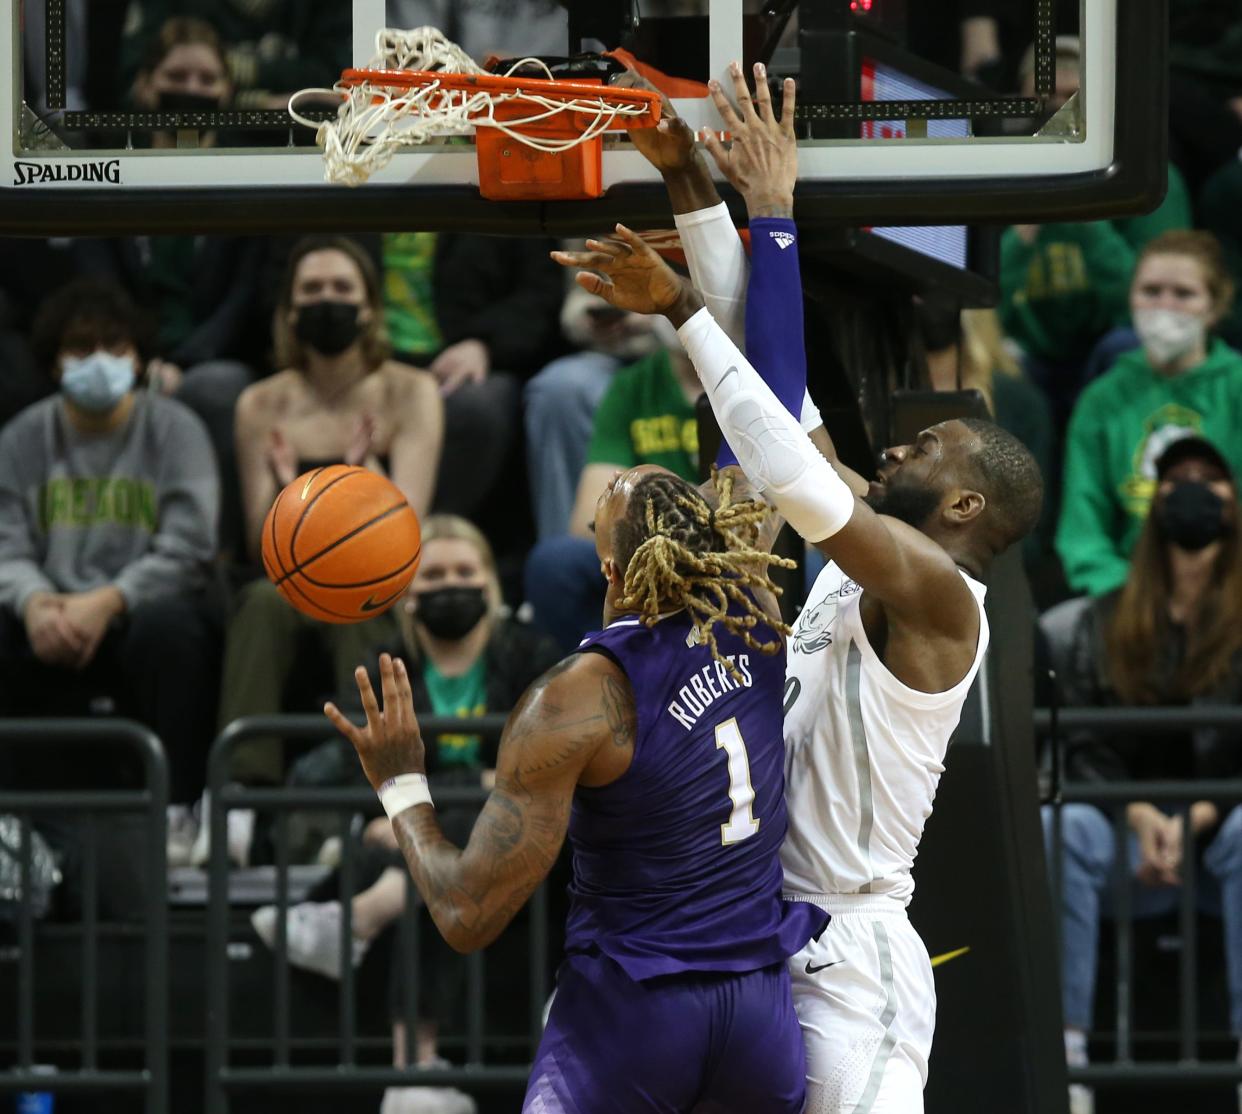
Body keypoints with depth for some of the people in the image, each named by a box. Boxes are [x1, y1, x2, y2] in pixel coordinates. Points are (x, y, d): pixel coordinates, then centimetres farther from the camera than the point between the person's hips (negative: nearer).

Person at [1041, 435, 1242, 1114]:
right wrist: (1140, 815, -13)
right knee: (1060, 827, -31)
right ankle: (1065, 1052, -37)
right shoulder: (1106, 624, 15)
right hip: (1135, 838, 2)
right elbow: (1083, 746, 5)